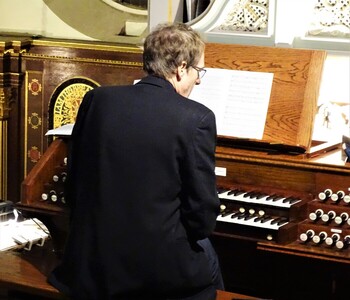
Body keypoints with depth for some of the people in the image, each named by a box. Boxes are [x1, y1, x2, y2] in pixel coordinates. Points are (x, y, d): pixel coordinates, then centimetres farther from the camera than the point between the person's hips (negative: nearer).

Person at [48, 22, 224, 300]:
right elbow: (203, 215, -10)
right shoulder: (197, 118, -13)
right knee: (206, 261, 29)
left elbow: (74, 186, 6)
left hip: (90, 261, 4)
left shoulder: (97, 99, 0)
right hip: (157, 265, -4)